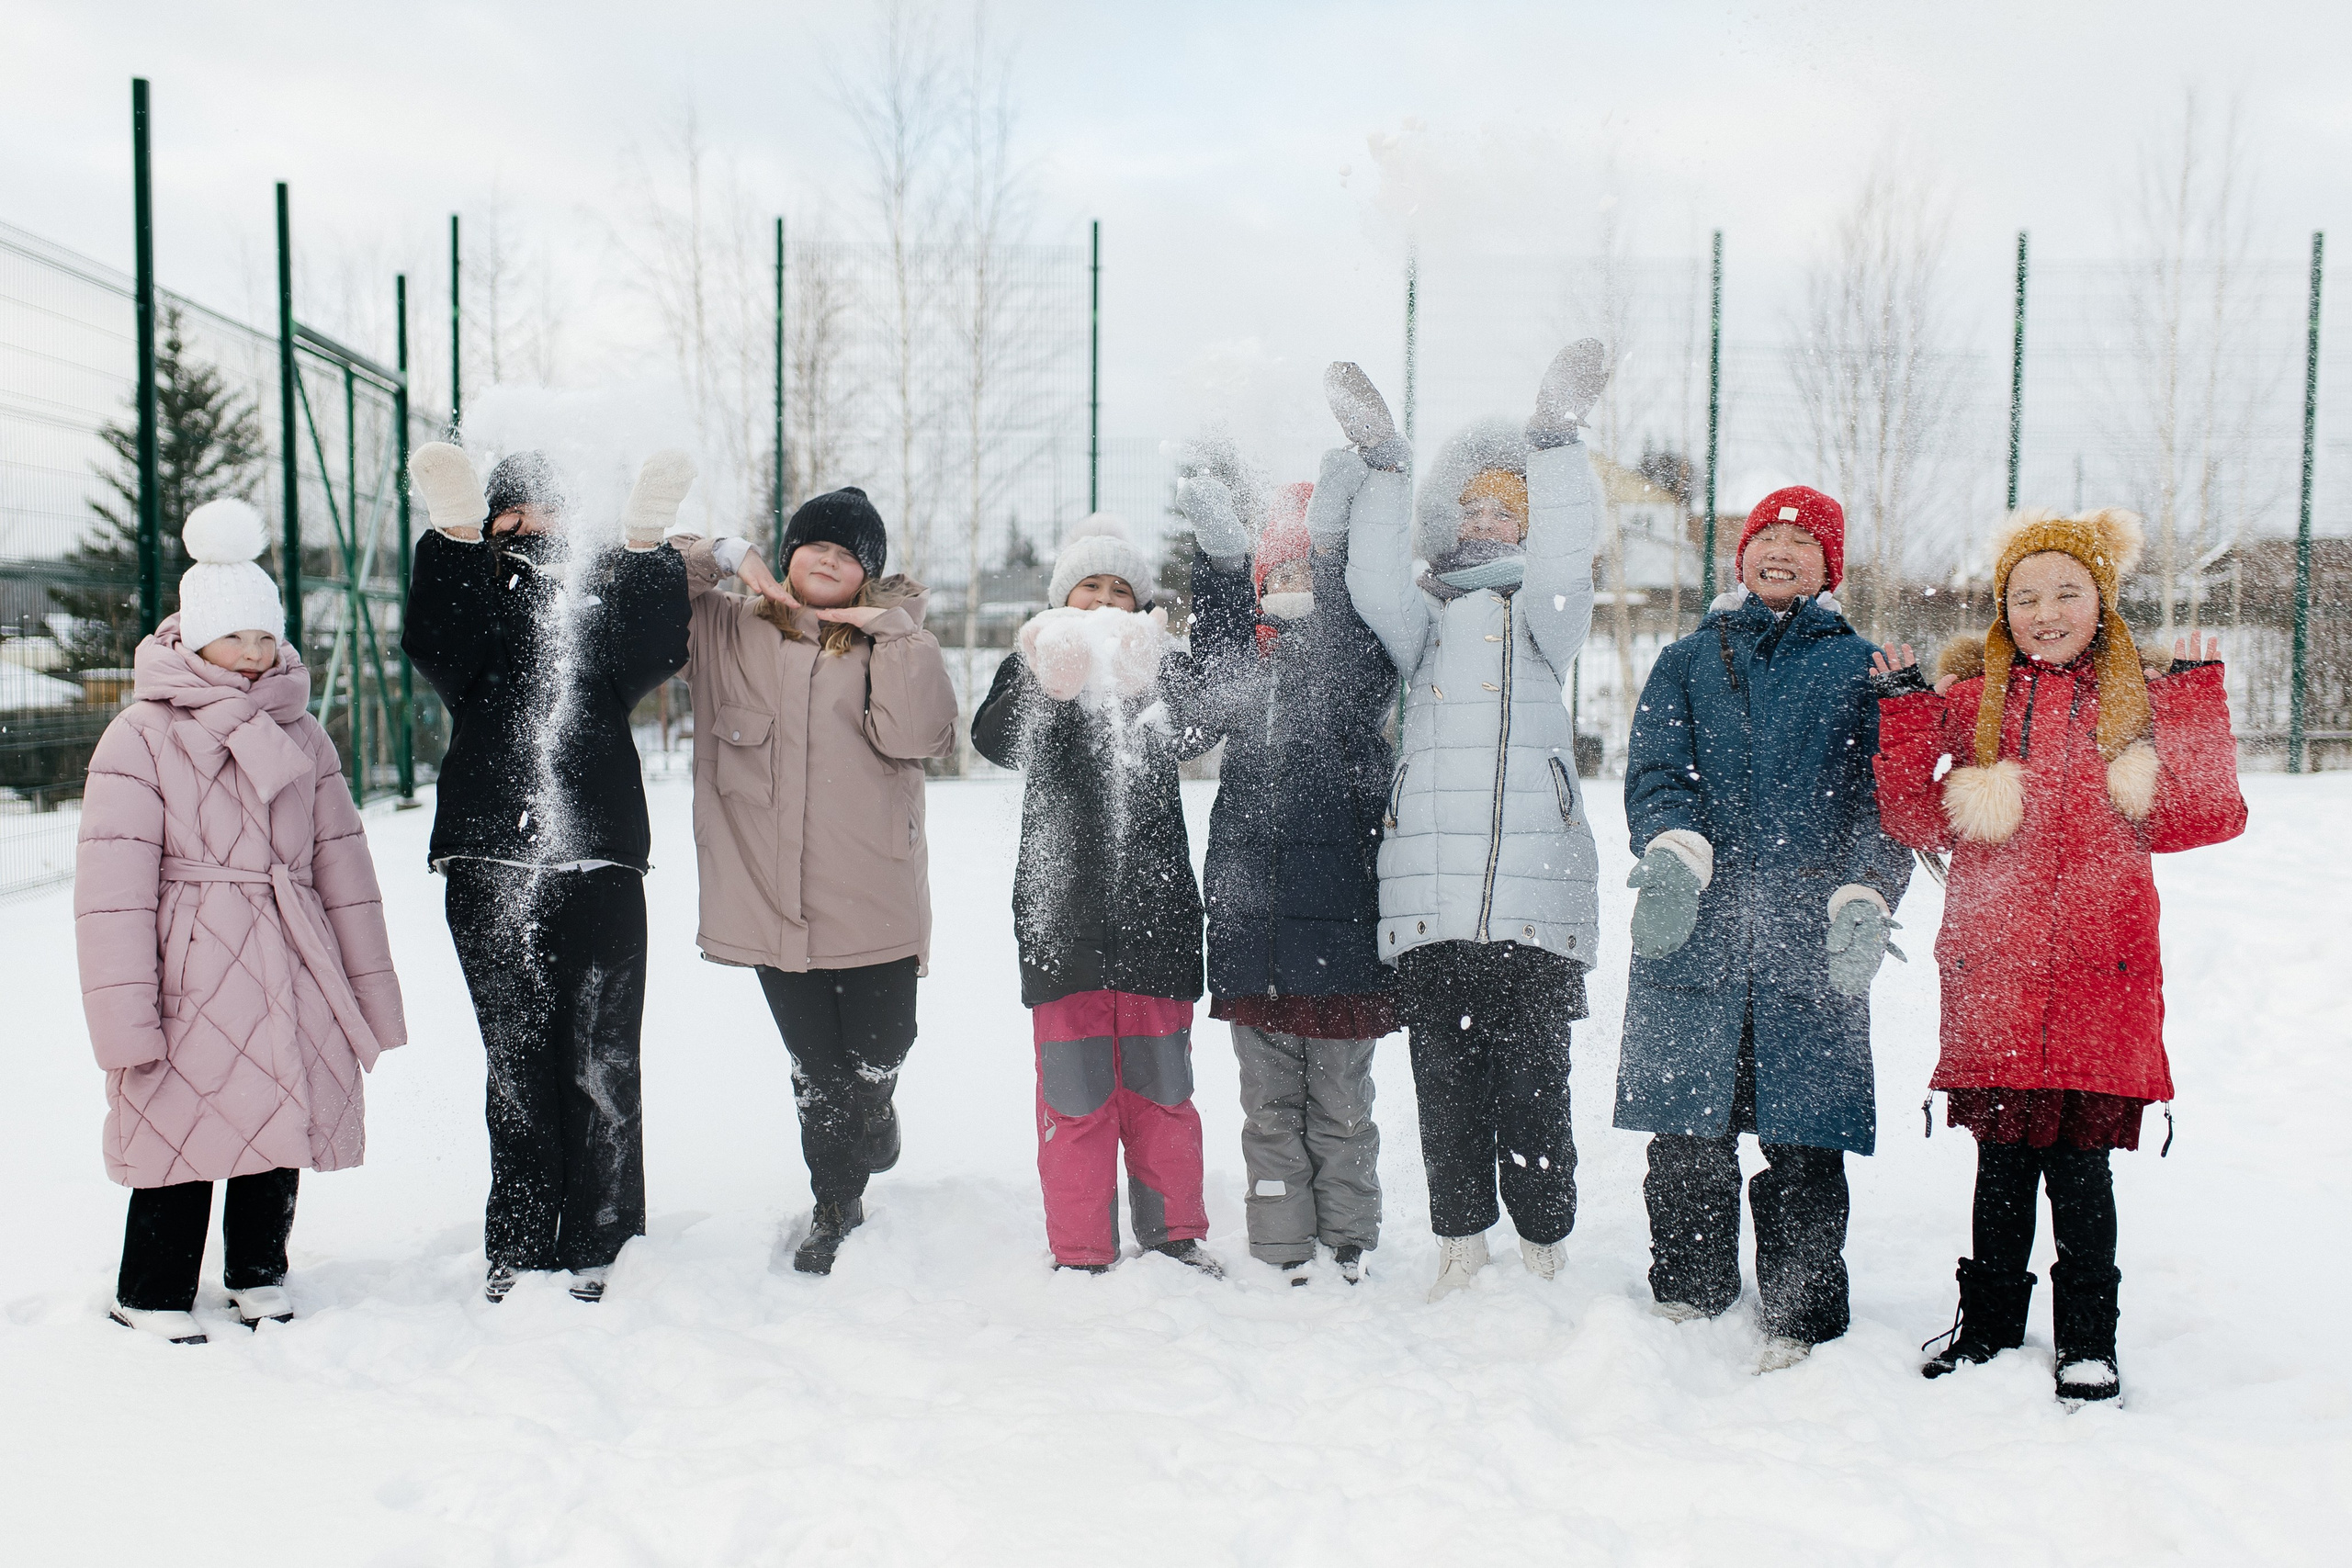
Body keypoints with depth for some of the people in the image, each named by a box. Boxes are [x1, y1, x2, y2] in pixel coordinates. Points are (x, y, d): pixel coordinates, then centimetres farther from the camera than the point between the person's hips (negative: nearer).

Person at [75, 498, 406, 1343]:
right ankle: (151, 1296, 20)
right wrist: (124, 1017, -13)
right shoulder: (141, 736, -3)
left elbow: (342, 863, 13)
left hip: (288, 972, 4)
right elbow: (112, 887, -7)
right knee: (183, 1124, -1)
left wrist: (368, 990, 10)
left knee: (283, 1118, 10)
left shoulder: (300, 733, 12)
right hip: (190, 972, -4)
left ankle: (259, 1274, 31)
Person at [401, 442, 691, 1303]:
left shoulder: (605, 594, 14)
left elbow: (653, 654, -8)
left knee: (602, 1061, 0)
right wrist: (459, 534, -23)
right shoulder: (471, 599, 13)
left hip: (601, 864, 0)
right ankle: (516, 1247, 15)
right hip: (489, 867, 0)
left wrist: (645, 543, -19)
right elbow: (433, 646, -10)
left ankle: (595, 1244, 11)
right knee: (516, 1063, 4)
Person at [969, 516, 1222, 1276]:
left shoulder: (1163, 667, 10)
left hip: (1152, 898, 1)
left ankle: (1174, 1234, 22)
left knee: (1158, 1077, 8)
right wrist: (1047, 684, -33)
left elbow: (1192, 734, -13)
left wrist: (1139, 682, -34)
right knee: (1073, 1084, 1)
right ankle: (1081, 1250, 13)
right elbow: (994, 739, -12)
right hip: (1061, 900, -1)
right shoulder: (1030, 665, 9)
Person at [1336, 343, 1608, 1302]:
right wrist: (1377, 462, -13)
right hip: (1429, 894, 2)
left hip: (1537, 895, -1)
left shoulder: (1544, 615, 13)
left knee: (1532, 1081, -1)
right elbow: (1377, 586, -7)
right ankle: (1461, 1240, 20)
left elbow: (1562, 568, -10)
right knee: (1446, 1079, 7)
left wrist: (1556, 443, -17)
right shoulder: (1422, 612, 15)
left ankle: (1544, 1250, 13)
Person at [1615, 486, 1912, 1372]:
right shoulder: (1686, 663, 16)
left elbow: (1883, 798, 4)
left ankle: (1800, 1328, 12)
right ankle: (1686, 1303, 21)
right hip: (1692, 933, 1)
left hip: (1810, 941, -1)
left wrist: (1864, 900, -12)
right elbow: (1655, 775, 3)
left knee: (1804, 1147, -1)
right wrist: (1675, 854, -18)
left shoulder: (1862, 667, 13)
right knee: (1685, 1143, 5)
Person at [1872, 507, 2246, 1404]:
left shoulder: (2142, 700, 7)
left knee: (2081, 1154, 2)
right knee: (2003, 1152, 8)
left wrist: (2197, 704, -5)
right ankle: (1990, 1320, 25)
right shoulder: (1970, 700, 7)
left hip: (2099, 964, 0)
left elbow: (2205, 819, 0)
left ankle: (2088, 1338, 19)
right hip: (1993, 963, 1)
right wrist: (1906, 717, -5)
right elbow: (1921, 822, 3)